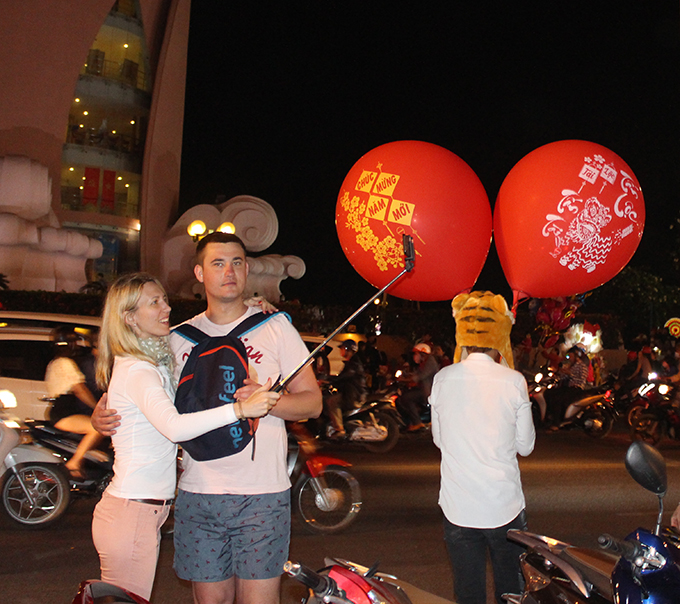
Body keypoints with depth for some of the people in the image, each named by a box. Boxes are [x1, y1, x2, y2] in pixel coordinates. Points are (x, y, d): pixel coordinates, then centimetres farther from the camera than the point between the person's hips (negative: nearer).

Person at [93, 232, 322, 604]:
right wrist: (101, 415, -1)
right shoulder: (179, 338, 11)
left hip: (262, 494, -2)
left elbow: (312, 401, 3)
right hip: (197, 494, 2)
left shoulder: (275, 326, 5)